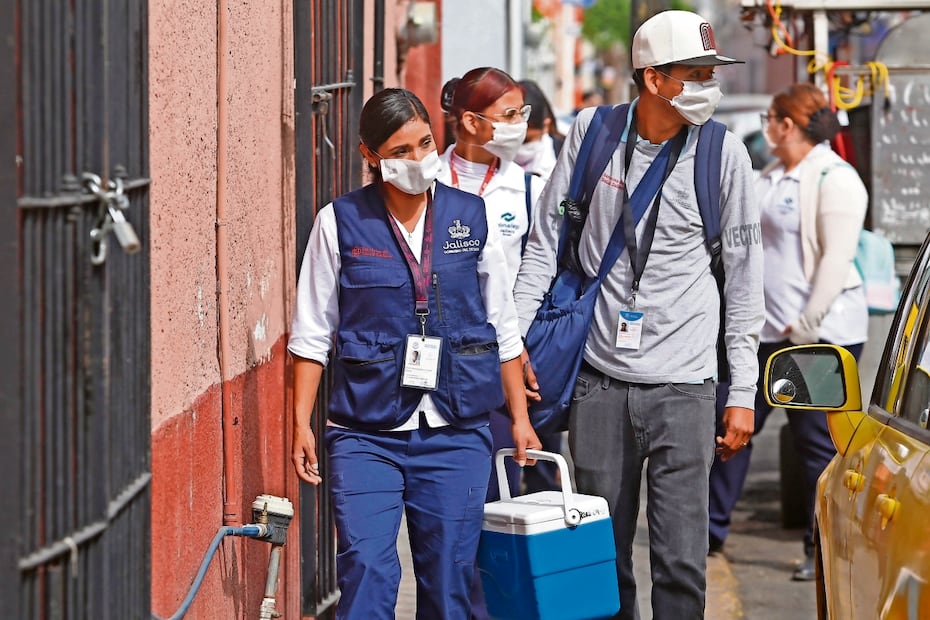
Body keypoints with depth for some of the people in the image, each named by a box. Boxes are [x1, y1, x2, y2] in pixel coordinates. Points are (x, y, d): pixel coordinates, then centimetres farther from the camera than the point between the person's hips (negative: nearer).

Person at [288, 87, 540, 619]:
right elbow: (312, 334, 4)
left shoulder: (472, 217, 5)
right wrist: (302, 424, -1)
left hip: (456, 432, 2)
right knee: (366, 574, -13)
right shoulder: (341, 222, -1)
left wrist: (520, 417, 10)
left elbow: (504, 329, 12)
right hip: (367, 433, -2)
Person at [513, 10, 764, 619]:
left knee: (681, 561, -7)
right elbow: (546, 240, 11)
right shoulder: (592, 132, 2)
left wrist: (744, 394, 1)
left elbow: (744, 277, 3)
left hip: (682, 384, -2)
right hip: (600, 379, 2)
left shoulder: (722, 152, -2)